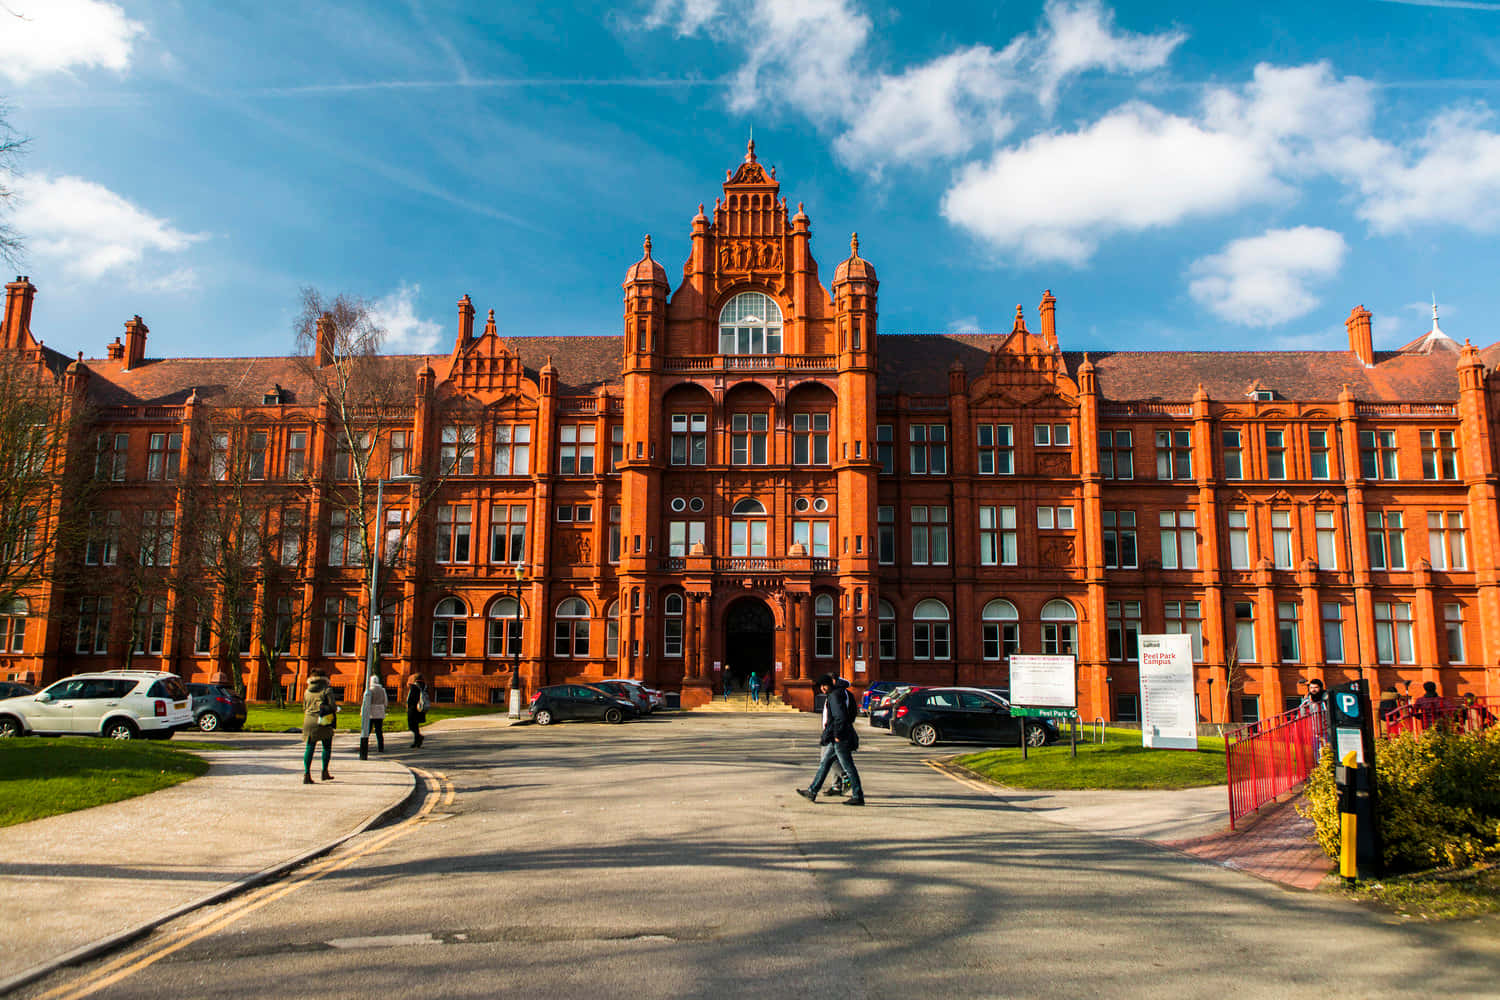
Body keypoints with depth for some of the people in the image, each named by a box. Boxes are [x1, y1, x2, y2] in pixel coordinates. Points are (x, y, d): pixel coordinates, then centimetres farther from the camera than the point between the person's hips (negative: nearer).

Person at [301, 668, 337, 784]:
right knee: (327, 747, 11)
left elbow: (304, 708, 14)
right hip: (323, 722, -4)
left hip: (309, 721, 4)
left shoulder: (307, 691, 9)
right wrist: (335, 709, 12)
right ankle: (325, 772, 13)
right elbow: (333, 706, -10)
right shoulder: (327, 689, -5)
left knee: (309, 748, 4)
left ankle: (306, 773, -7)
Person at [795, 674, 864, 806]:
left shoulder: (835, 695, -15)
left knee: (848, 767, -3)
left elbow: (840, 717, -23)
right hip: (834, 739, 10)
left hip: (840, 738, -10)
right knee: (824, 764, 14)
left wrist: (837, 735, -19)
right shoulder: (830, 696, 14)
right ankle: (812, 792, 19)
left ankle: (858, 797, 3)